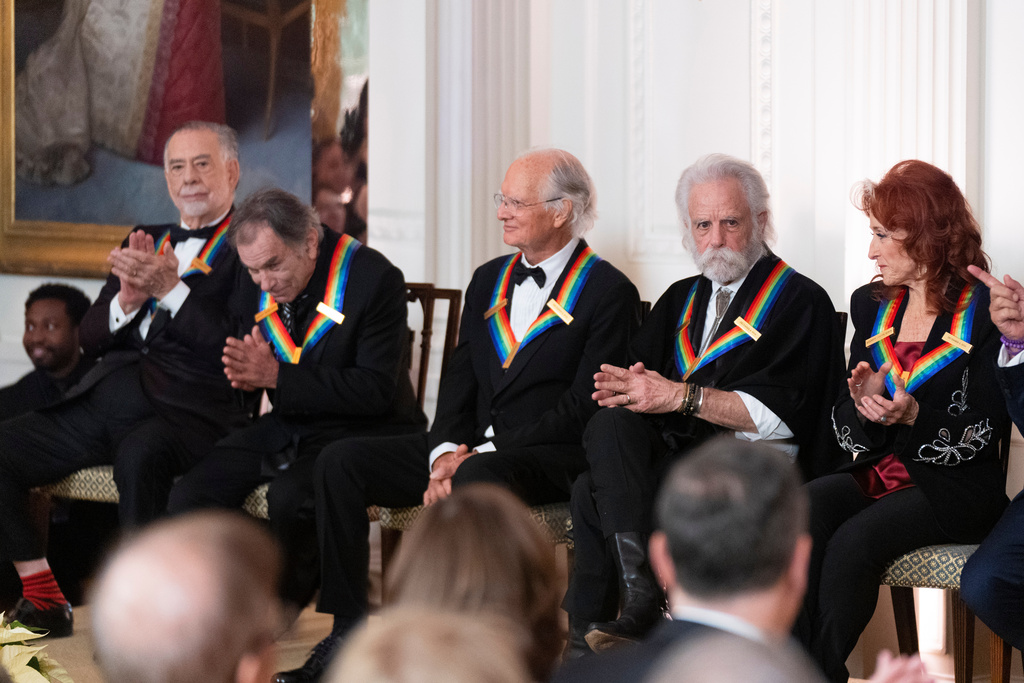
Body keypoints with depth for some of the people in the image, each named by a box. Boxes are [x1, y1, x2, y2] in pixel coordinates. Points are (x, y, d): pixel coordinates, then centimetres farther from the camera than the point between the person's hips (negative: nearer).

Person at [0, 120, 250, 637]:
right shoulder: (146, 241, 25)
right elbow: (90, 338, 19)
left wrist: (171, 290, -15)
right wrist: (127, 300, -1)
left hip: (189, 406, -7)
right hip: (109, 394, 7)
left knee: (140, 454, -39)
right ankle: (43, 601, 1)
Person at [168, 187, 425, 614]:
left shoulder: (374, 278, -18)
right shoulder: (256, 288, 2)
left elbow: (375, 390, -22)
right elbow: (248, 374, 13)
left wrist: (277, 376, -26)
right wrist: (245, 374, -15)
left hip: (362, 430, -6)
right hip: (287, 426, 6)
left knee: (291, 497, -33)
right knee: (189, 496, -12)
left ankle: (284, 601, -3)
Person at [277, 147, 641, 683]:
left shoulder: (609, 292, -5)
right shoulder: (488, 280, 18)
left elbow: (582, 409, -12)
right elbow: (460, 380, 14)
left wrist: (480, 455, -17)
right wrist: (445, 452, -7)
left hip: (547, 459, -7)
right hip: (470, 450, 7)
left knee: (476, 480, -40)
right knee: (340, 461, -10)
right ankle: (347, 633, -10)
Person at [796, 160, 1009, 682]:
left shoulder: (985, 311, -4)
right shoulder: (871, 305, 15)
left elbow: (983, 433, -8)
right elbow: (848, 430, 14)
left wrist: (913, 416, -25)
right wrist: (861, 401, -10)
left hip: (954, 488, -5)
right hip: (876, 473, 5)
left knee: (853, 542, -33)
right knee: (799, 512, -28)